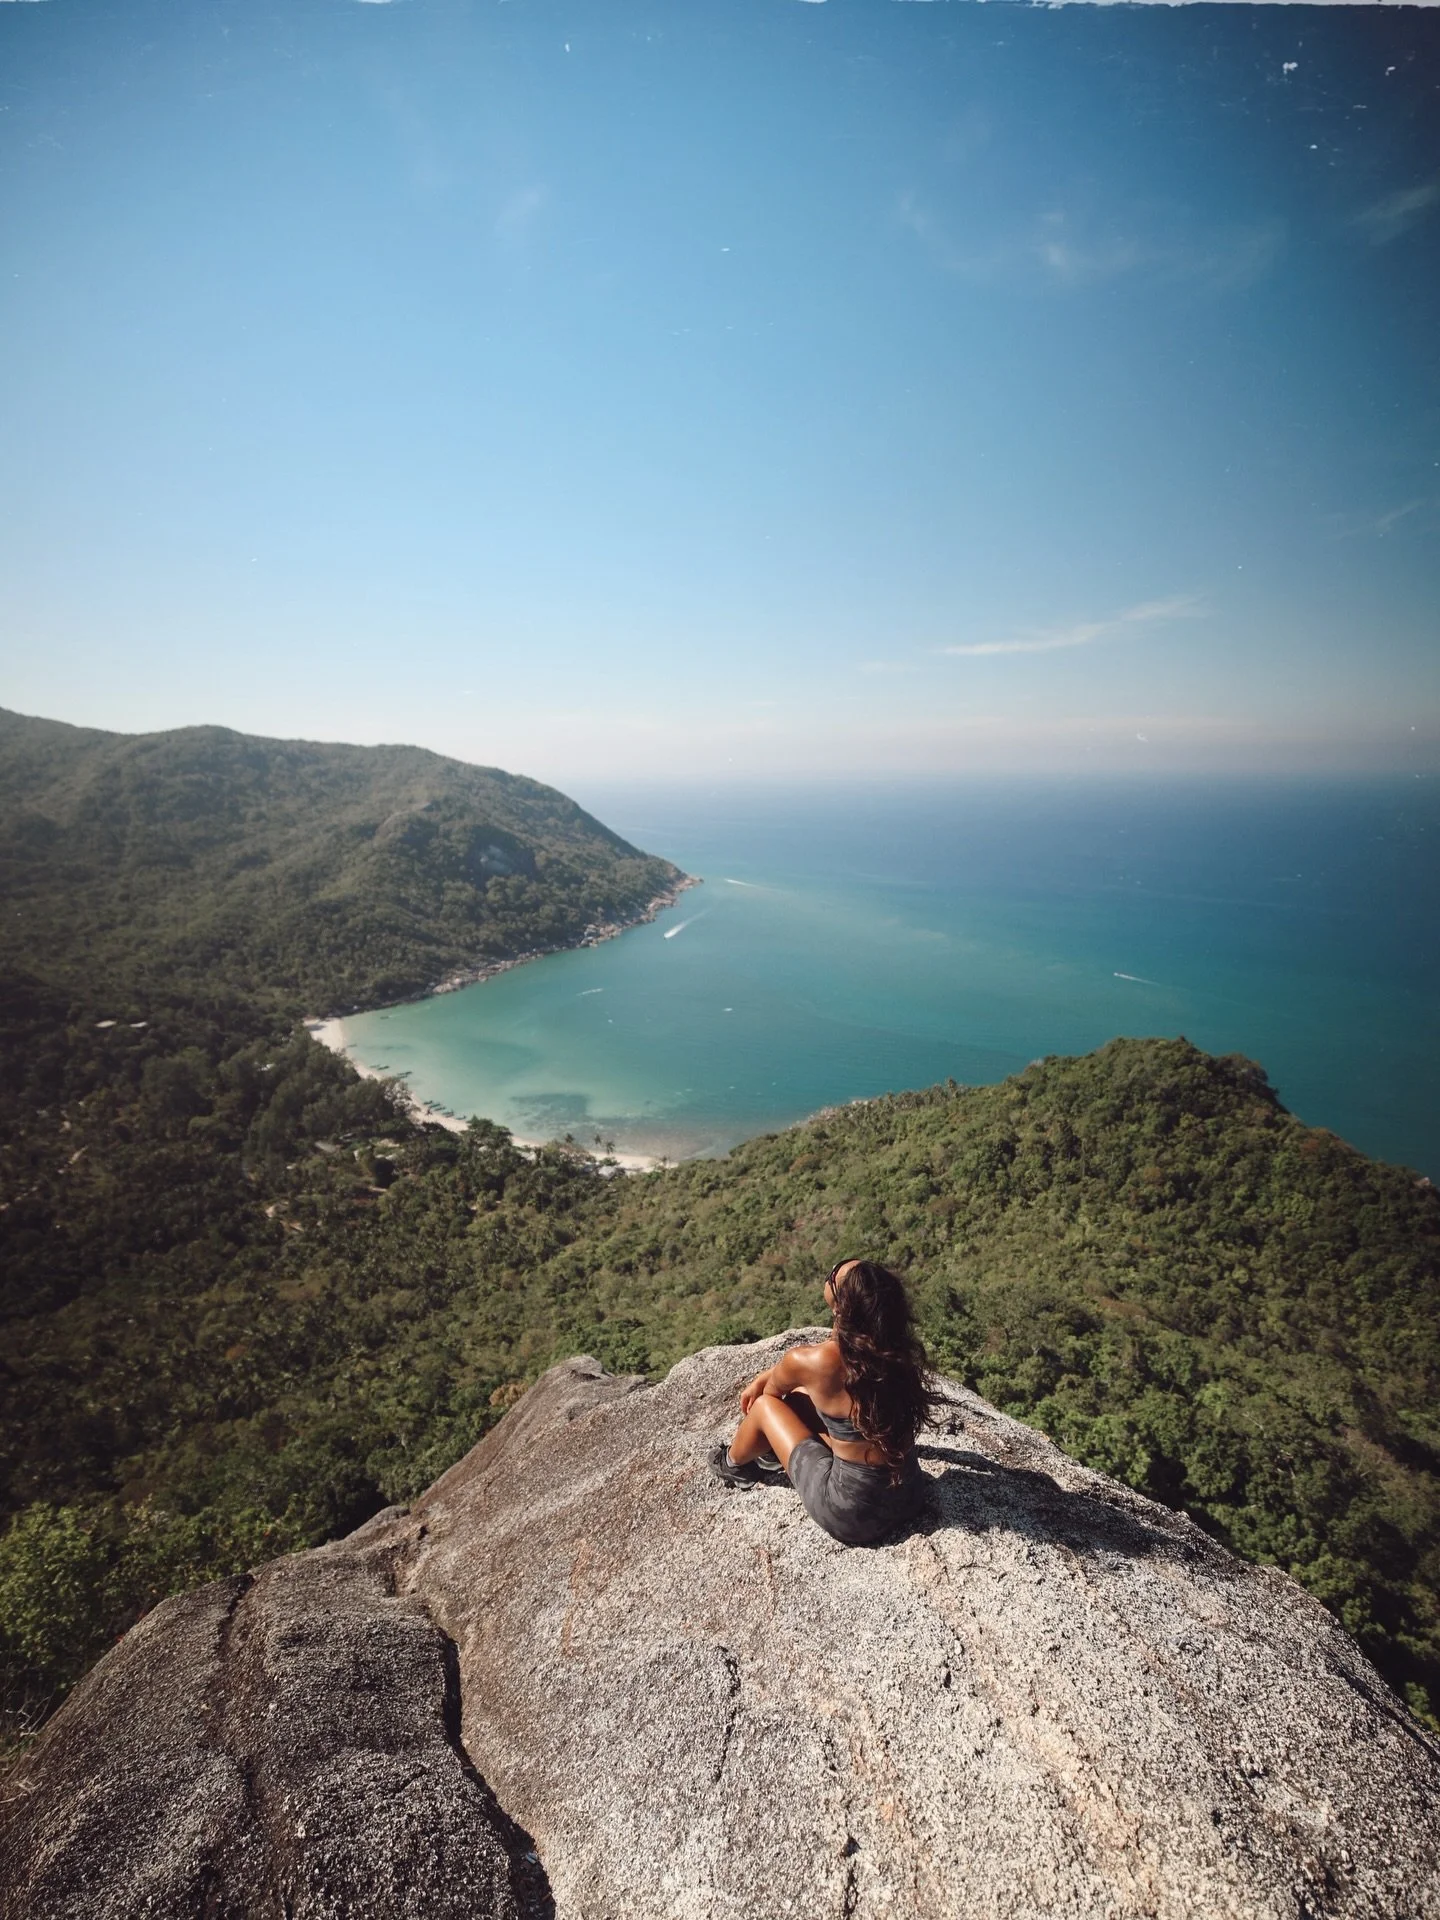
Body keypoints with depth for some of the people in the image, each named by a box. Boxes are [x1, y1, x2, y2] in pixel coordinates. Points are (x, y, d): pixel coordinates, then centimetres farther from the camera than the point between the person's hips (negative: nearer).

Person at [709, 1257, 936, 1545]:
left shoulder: (814, 1362, -26)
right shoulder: (894, 1346, -8)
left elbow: (773, 1389, -1)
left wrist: (763, 1384, 23)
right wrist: (760, 1380, 20)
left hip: (852, 1513, -5)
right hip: (909, 1495, 5)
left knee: (765, 1405, 10)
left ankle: (733, 1465, 41)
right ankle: (773, 1453, 47)